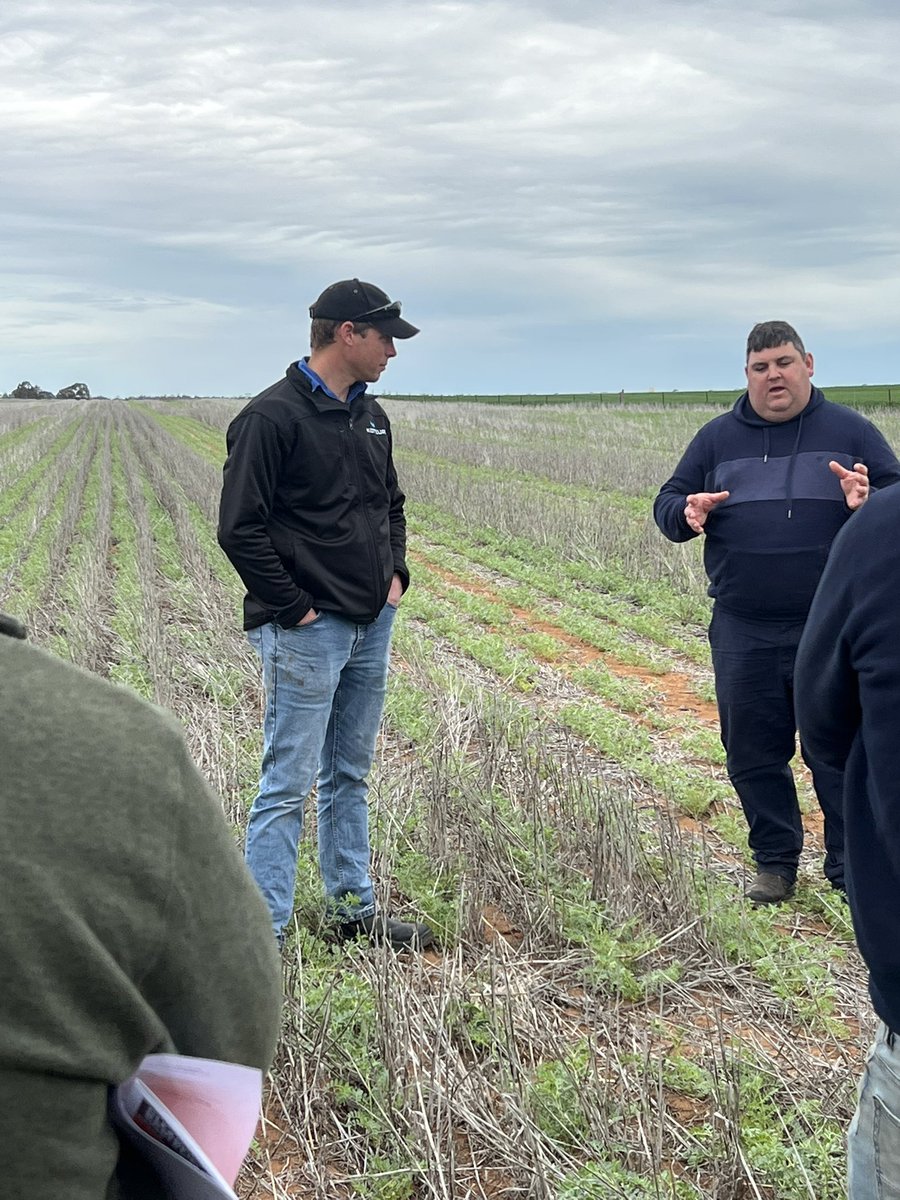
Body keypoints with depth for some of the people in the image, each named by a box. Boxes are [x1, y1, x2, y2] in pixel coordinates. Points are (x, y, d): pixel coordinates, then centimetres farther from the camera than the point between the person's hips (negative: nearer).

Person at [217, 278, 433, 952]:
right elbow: (240, 528, -16)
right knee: (290, 785, -4)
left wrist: (395, 572, 10)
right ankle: (263, 937, 3)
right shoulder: (273, 417, -13)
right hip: (307, 631, -8)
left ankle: (354, 910, 28)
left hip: (373, 626, 8)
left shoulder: (372, 417, 13)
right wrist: (293, 608, -15)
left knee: (351, 776, 17)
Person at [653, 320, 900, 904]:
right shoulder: (718, 438, 10)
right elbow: (667, 503, 12)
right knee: (752, 754, 8)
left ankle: (852, 874, 15)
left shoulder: (850, 430, 5)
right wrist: (687, 513, -12)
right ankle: (775, 864, 25)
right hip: (743, 632, 2)